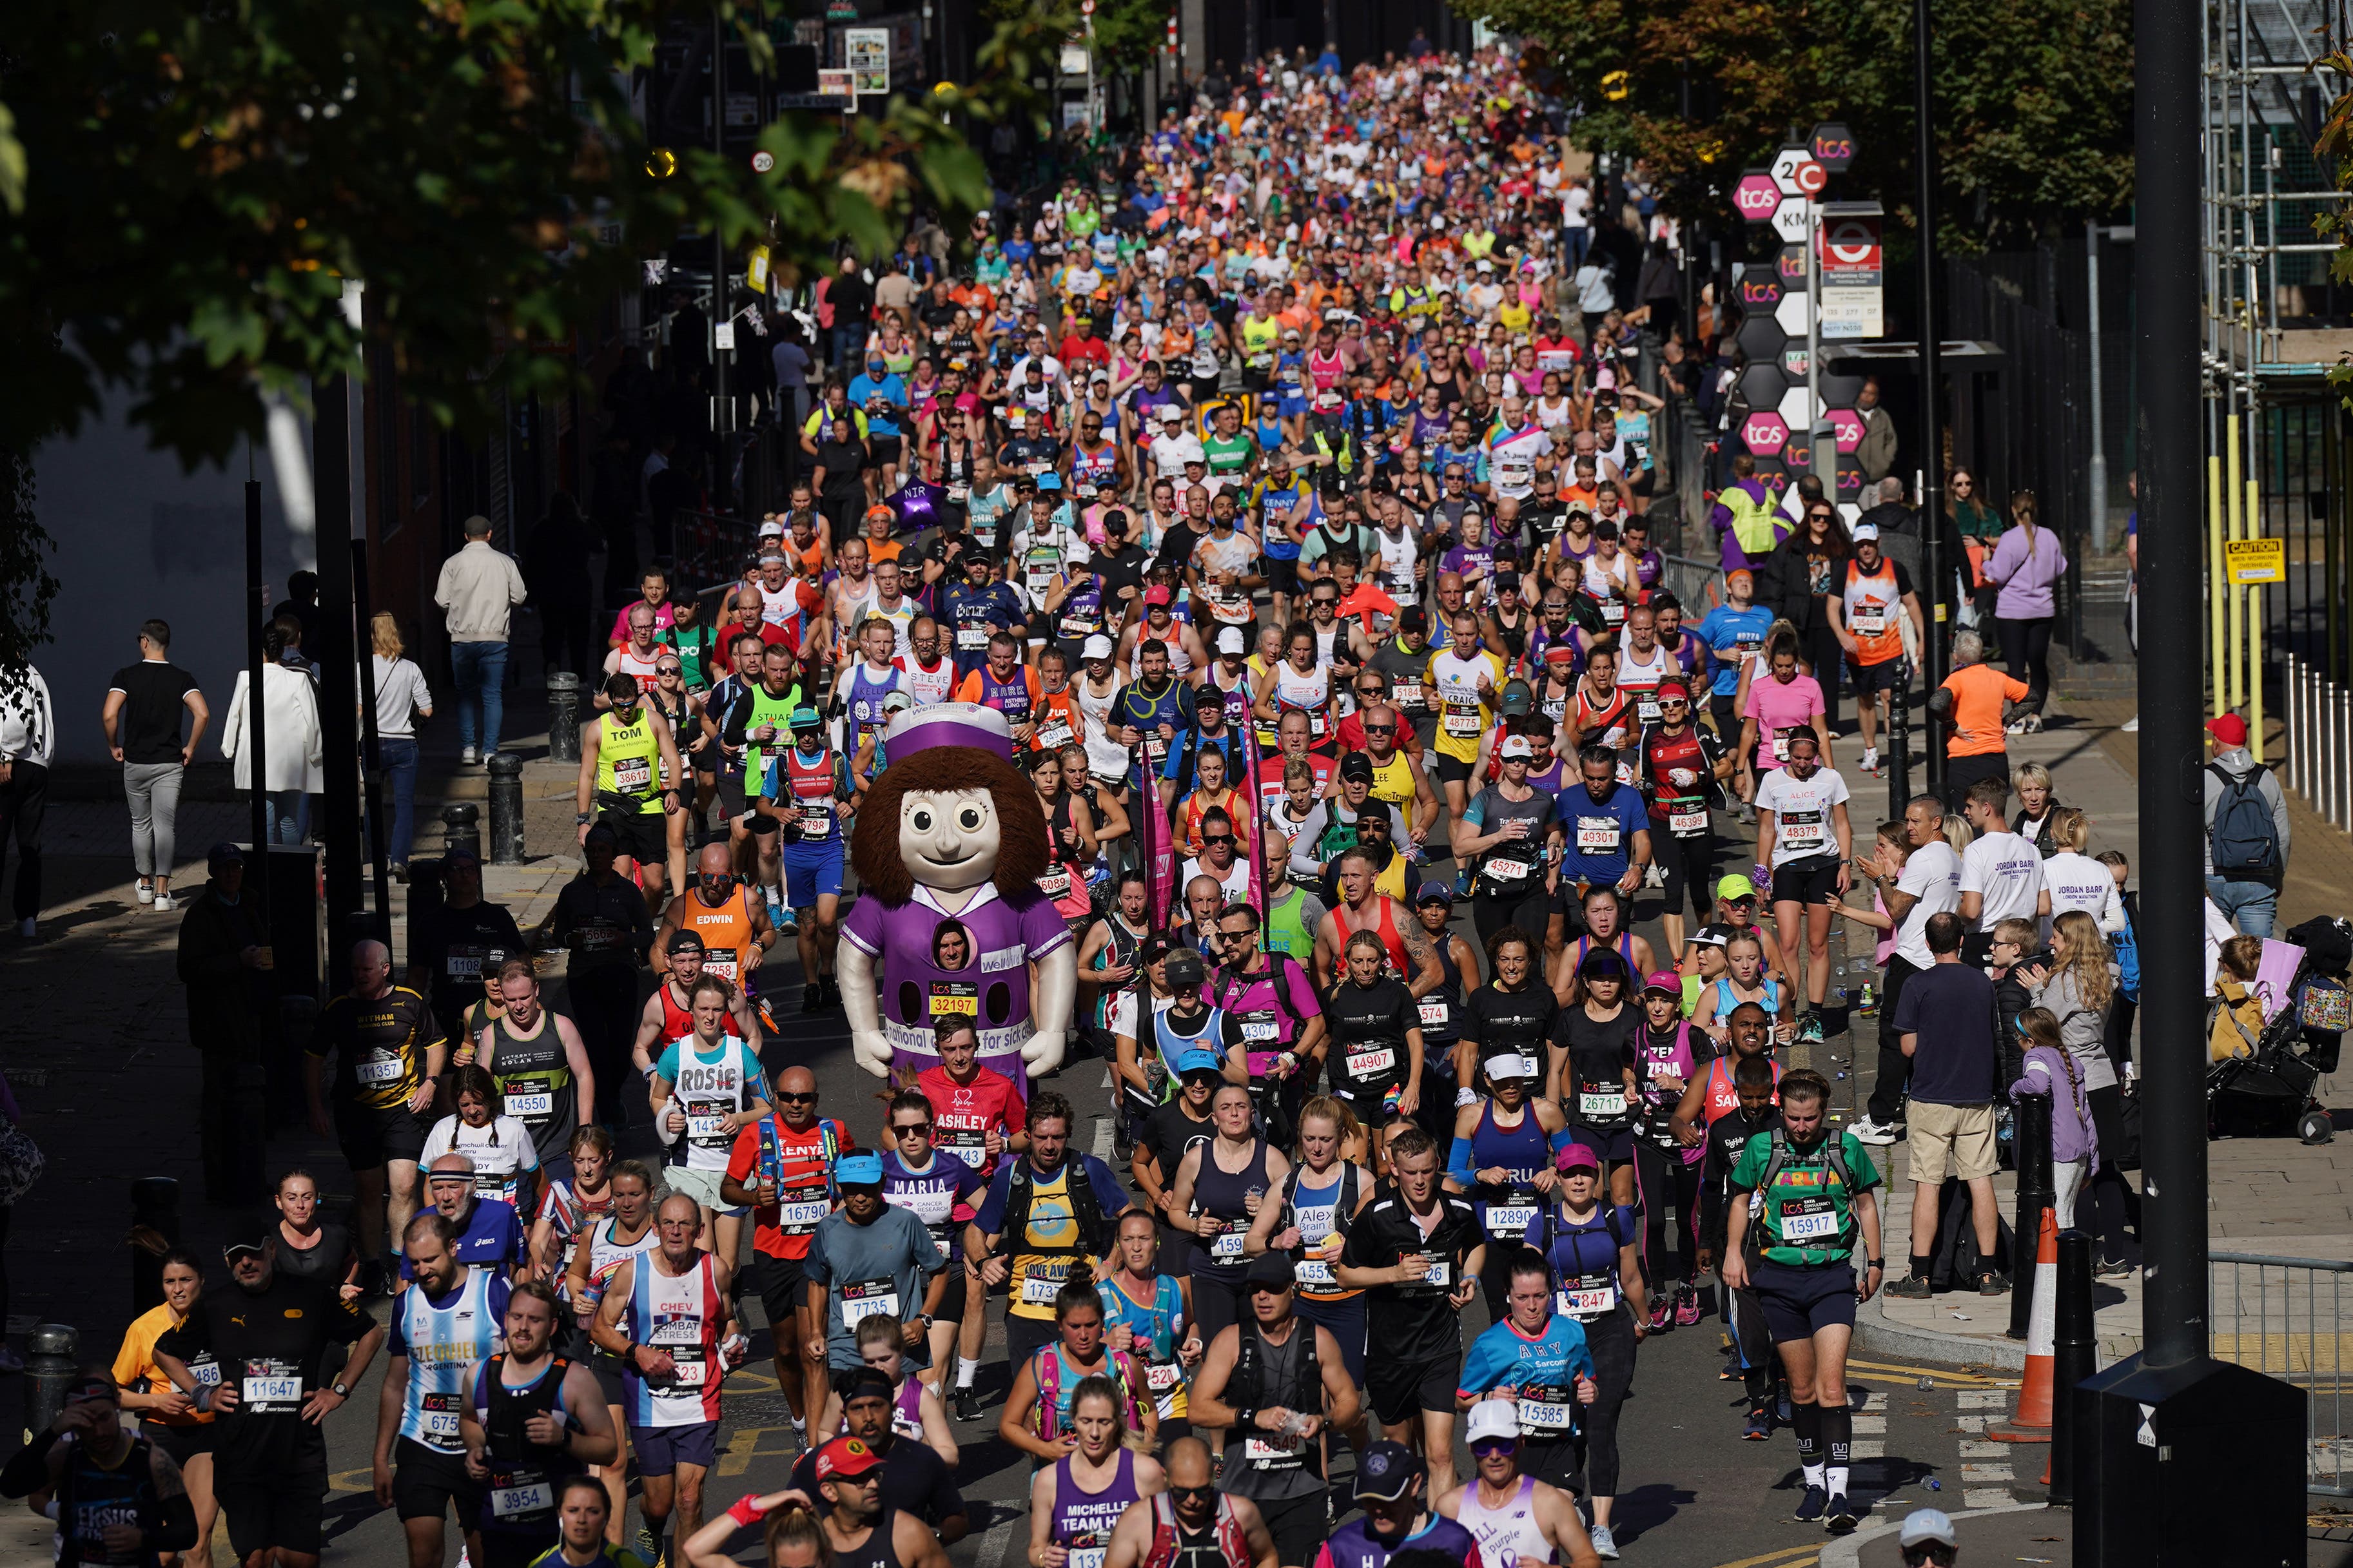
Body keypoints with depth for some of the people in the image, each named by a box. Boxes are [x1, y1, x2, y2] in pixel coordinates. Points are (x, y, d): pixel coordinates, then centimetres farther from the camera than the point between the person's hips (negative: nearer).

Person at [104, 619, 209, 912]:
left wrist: (113, 746, 0)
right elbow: (202, 714, -15)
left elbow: (109, 715, -17)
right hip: (170, 763, 0)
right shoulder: (181, 678, -3)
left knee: (140, 824, 17)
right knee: (165, 826, 0)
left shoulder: (126, 676, -6)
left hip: (135, 763, 0)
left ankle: (145, 885, 28)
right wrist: (190, 748, -1)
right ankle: (162, 892, -8)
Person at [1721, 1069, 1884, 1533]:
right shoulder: (1761, 1148, 0)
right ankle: (1814, 1482, 23)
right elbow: (1741, 1199, 15)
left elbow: (1866, 1202, 14)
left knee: (1831, 1384, -13)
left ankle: (1839, 1492, -17)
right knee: (1802, 1388, 8)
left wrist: (1874, 1262, 15)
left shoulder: (1846, 1148, 0)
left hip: (1832, 1277, -1)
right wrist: (1733, 1251, 3)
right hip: (1779, 1278, 1)